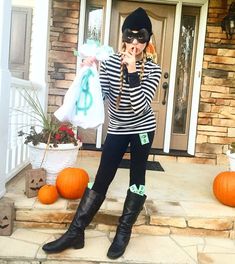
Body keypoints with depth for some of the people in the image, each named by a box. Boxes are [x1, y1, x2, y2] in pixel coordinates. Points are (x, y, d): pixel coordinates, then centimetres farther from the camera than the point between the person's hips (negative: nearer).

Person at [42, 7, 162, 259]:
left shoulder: (152, 69, -12)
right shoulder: (111, 62, -7)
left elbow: (141, 107, -24)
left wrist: (132, 71, -30)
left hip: (142, 129, -1)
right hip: (117, 129, 1)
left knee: (137, 179, 6)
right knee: (101, 180, 2)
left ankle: (123, 232, 22)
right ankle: (75, 232, 11)